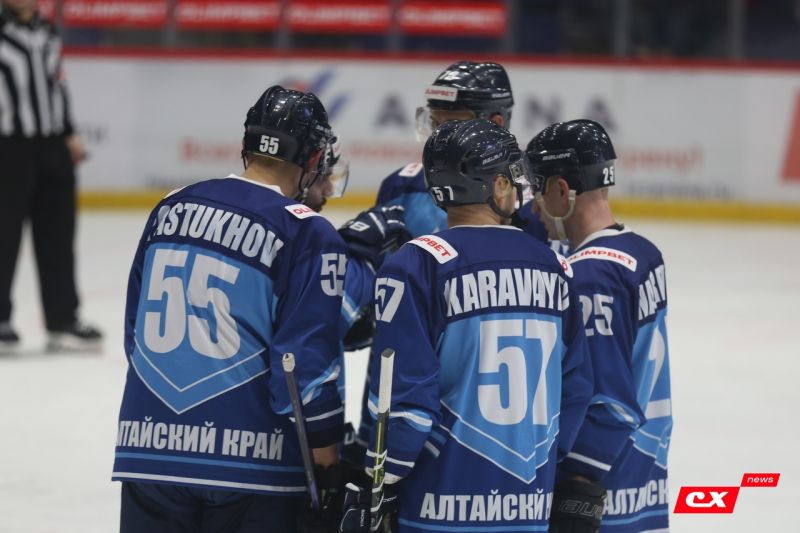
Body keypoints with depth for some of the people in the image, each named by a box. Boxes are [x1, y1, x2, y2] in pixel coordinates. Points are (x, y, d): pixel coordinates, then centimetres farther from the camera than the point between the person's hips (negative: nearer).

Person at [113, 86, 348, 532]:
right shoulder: (309, 235, -8)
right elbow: (307, 360, -12)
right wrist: (328, 456, -2)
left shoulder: (170, 210, 10)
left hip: (147, 446, 5)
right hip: (252, 463, -5)